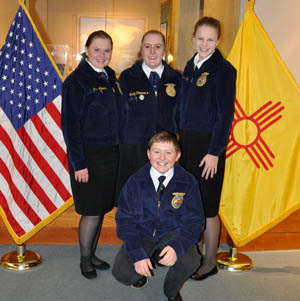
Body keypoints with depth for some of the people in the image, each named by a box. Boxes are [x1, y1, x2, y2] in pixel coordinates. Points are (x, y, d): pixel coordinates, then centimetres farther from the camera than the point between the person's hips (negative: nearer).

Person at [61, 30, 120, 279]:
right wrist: (78, 163, -15)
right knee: (92, 211, 0)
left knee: (102, 208, 13)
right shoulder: (76, 81, -9)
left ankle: (92, 255, 29)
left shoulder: (110, 78, 11)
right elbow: (70, 124, -12)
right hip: (89, 156, -6)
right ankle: (85, 260, 20)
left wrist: (118, 151, 10)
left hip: (111, 153, 6)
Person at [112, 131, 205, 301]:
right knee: (121, 272, -23)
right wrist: (138, 255, -22)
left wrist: (176, 247, -31)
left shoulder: (188, 182, -11)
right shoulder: (135, 183, -10)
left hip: (172, 234, 0)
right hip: (142, 235, 1)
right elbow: (125, 221, -8)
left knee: (191, 261, -30)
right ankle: (142, 272, 17)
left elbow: (194, 221, -11)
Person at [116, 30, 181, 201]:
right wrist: (122, 143, 1)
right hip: (132, 149, -1)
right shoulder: (127, 77, 5)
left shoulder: (176, 79, 8)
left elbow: (178, 116, 12)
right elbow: (120, 114, 7)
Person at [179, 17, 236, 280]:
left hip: (209, 144, -7)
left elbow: (225, 114, -14)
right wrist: (181, 139, 12)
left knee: (207, 206, 1)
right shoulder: (191, 66, 11)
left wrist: (215, 152, -17)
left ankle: (210, 262, 17)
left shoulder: (223, 70, -11)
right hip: (187, 140, 7)